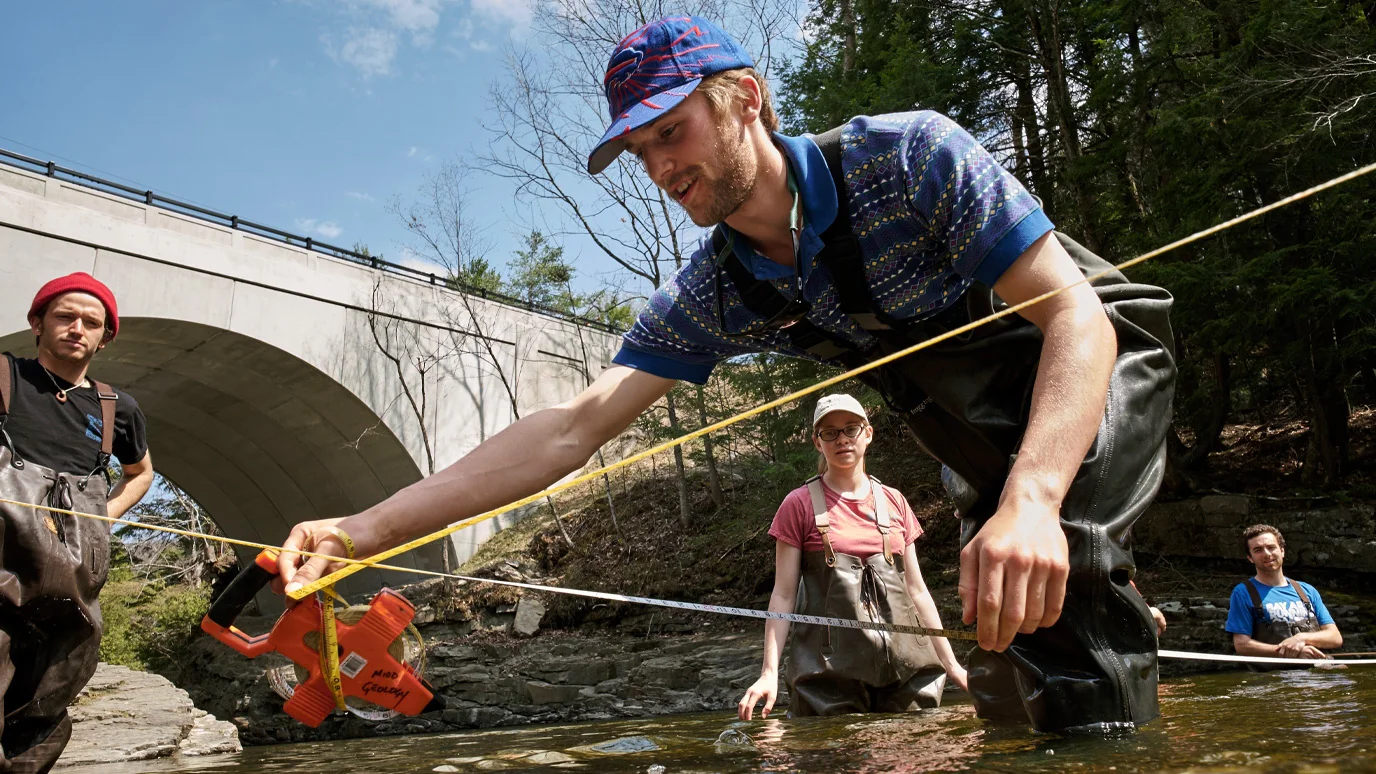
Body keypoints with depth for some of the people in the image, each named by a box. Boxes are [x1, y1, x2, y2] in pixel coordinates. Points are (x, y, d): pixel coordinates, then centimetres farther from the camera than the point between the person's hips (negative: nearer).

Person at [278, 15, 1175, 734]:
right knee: (1005, 681, 7)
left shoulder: (910, 154, -28)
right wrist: (364, 530, -27)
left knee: (1041, 556, -36)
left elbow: (1076, 318, -32)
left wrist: (1031, 501, -50)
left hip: (1102, 362, -5)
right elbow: (573, 426, -19)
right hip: (990, 433, 5)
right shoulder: (714, 293, -13)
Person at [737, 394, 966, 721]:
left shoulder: (893, 502, 11)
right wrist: (769, 672, -10)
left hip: (903, 666, 3)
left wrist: (950, 663, 13)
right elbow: (783, 594, -1)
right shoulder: (799, 506, 1)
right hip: (829, 670, -3)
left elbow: (916, 589, 14)